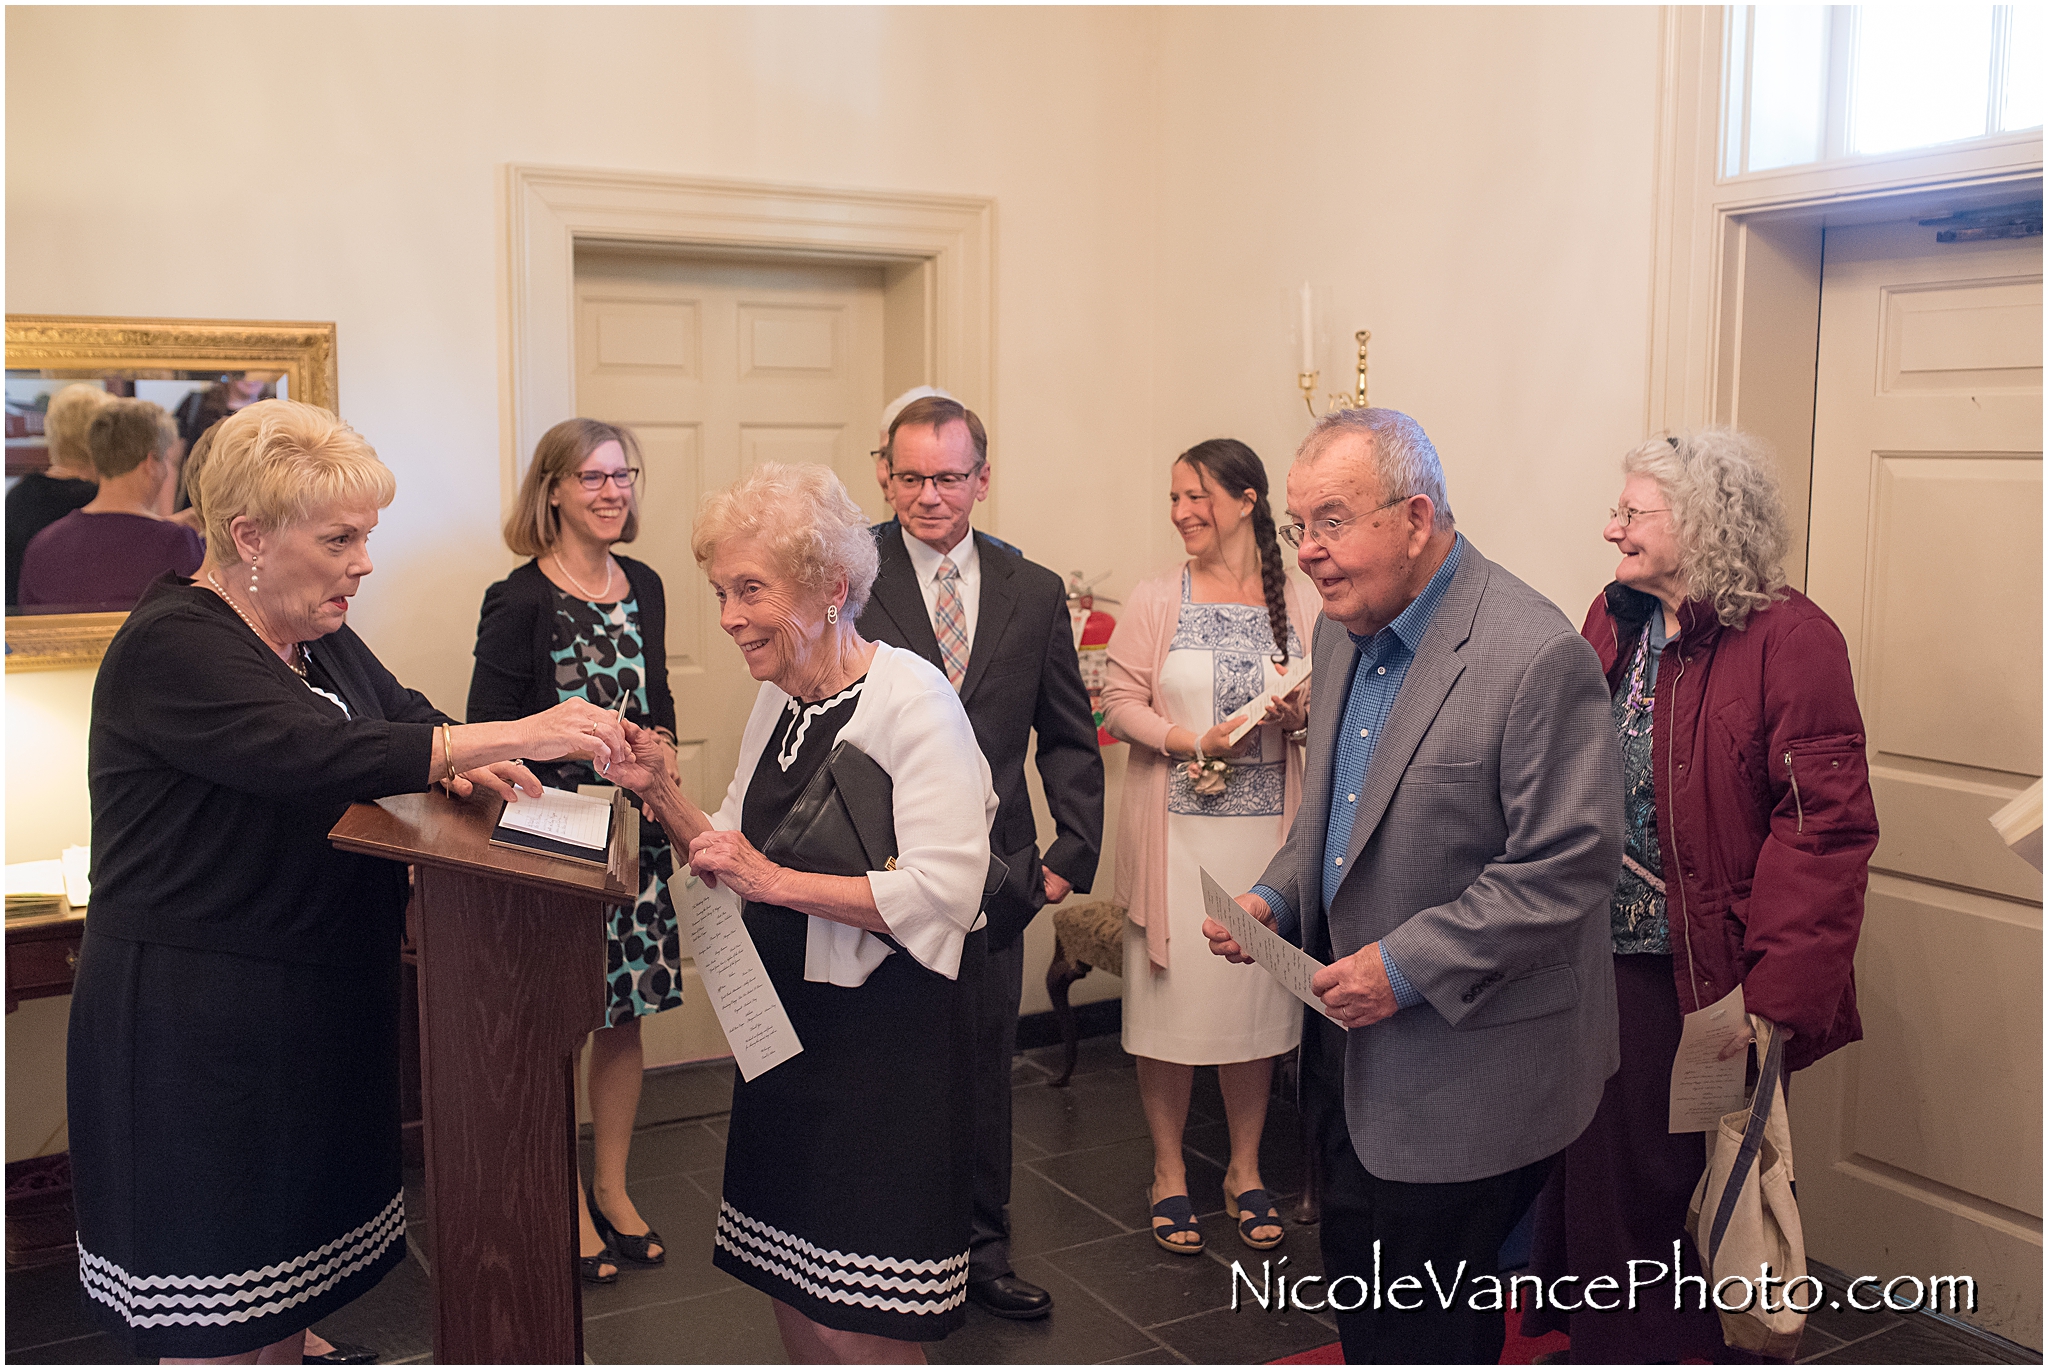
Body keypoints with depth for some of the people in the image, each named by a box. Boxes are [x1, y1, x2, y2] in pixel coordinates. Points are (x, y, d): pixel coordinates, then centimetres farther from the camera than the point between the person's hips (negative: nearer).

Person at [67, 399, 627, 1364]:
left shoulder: (317, 635, 11)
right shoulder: (172, 646, -18)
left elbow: (399, 717, 18)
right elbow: (312, 752, -30)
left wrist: (455, 764, -7)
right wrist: (514, 735, -32)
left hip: (317, 1002, 8)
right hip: (196, 1019, -8)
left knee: (290, 1246, 17)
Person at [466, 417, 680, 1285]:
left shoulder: (643, 587, 8)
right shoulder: (519, 602, -11)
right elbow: (487, 735, -12)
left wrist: (661, 754, -2)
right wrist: (603, 758, -18)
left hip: (635, 831, 6)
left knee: (627, 1012, 12)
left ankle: (612, 1189, 28)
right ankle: (568, 1206, 21)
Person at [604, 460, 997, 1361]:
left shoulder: (911, 699, -16)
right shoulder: (777, 700, 9)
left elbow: (944, 890, -24)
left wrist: (777, 880, -22)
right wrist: (661, 793, 0)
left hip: (888, 1033, -8)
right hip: (788, 1023, 8)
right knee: (793, 1294, 16)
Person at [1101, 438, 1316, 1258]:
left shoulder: (1298, 604, 5)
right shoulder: (1158, 599, 1)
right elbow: (1119, 703, -2)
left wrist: (1301, 710, -12)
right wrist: (1189, 742, -17)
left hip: (1267, 828, 1)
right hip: (1175, 828, -1)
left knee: (1256, 994, 8)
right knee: (1171, 993, 3)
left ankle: (1244, 1172, 25)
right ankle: (1168, 1173, 20)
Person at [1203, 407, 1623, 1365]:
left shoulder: (1538, 657, -21)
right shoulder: (1343, 632, 7)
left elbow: (1570, 866, -22)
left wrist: (1409, 966, -22)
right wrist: (1277, 897, 2)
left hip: (1468, 1070, -8)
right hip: (1362, 1053, 8)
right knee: (1363, 1292, 18)